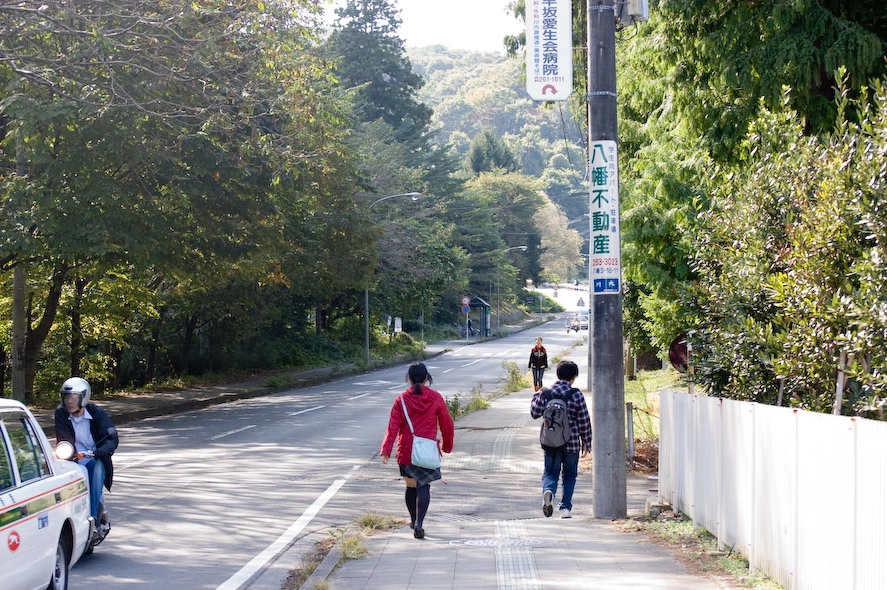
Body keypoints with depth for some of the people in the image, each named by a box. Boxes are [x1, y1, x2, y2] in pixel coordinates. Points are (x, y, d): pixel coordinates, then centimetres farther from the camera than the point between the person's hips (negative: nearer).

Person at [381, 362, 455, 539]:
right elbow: (447, 424, 4)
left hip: (406, 451, 1)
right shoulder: (435, 398, -2)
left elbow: (393, 427, -9)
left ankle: (414, 521, 32)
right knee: (424, 487, -2)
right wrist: (447, 445, 19)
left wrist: (386, 450, -11)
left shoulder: (401, 400, -3)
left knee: (411, 486, 18)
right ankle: (419, 525, -18)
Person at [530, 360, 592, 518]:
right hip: (572, 442, -1)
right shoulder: (576, 395, -8)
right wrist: (586, 442, 5)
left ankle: (548, 490, -22)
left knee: (550, 472, 10)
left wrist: (536, 396, 18)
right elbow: (584, 421, -5)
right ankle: (565, 507, 10)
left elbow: (535, 413, 2)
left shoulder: (545, 393, -3)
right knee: (570, 474, 14)